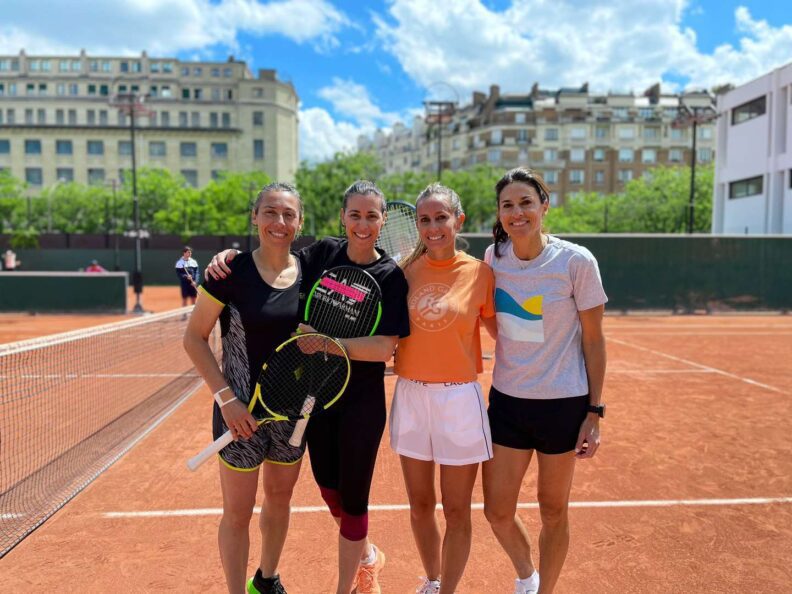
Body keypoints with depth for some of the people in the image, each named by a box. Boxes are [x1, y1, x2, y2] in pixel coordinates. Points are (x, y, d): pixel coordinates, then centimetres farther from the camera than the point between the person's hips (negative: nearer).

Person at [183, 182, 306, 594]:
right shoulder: (232, 272, -13)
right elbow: (194, 337, -8)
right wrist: (226, 398, -15)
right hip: (242, 411, -4)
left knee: (280, 497, 22)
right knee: (238, 513, 9)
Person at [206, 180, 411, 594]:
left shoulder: (391, 275, -12)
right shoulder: (323, 253, -2)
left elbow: (384, 348, -19)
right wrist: (228, 255, -11)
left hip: (361, 400, -4)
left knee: (352, 498, 9)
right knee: (328, 488, 18)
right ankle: (366, 557, 47)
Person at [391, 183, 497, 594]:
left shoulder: (480, 272, -6)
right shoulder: (405, 270, 1)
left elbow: (499, 329, 4)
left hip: (459, 399, -2)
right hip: (410, 395, 3)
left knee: (456, 510, 10)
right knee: (420, 506, 17)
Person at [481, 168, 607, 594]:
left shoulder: (577, 261, -13)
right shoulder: (493, 257, -1)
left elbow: (593, 339, -6)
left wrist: (594, 411, -7)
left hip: (562, 403, -3)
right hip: (506, 400, 4)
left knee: (553, 511, 13)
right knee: (497, 512, 9)